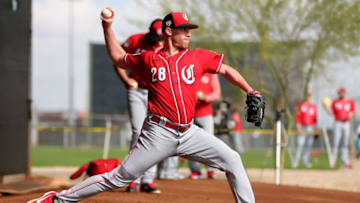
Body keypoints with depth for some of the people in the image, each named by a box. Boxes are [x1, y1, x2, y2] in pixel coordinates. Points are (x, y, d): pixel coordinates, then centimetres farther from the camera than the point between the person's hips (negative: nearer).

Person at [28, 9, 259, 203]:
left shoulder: (198, 57, 6)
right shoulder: (148, 60, 4)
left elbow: (226, 70, 15)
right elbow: (118, 57, 21)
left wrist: (251, 92, 4)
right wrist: (107, 27, 15)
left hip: (189, 132, 3)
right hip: (159, 133, -3)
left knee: (232, 160, -6)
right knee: (119, 178, -4)